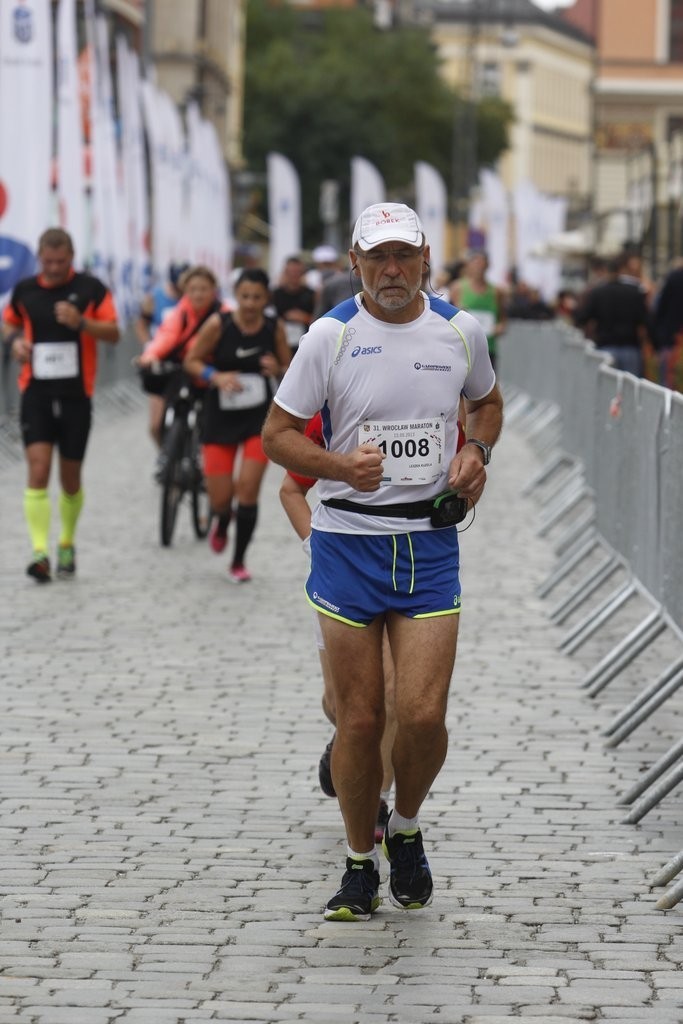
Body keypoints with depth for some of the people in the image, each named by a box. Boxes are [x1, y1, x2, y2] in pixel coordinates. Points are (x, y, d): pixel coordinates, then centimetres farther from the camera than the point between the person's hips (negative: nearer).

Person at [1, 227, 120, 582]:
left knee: (70, 478, 10)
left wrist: (80, 322, -22)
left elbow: (113, 333, -5)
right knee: (38, 470, -14)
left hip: (76, 395, 0)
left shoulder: (91, 289, -3)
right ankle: (40, 552, -19)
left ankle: (67, 545, 30)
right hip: (36, 393, 0)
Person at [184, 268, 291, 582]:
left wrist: (277, 370, -16)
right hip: (221, 418, -1)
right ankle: (221, 523, 38)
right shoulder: (218, 325, -12)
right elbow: (191, 361, -4)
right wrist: (216, 376, -22)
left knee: (248, 490, -8)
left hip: (260, 418, 1)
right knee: (221, 499, -1)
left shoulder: (274, 329, -5)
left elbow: (289, 369, 7)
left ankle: (239, 561, 10)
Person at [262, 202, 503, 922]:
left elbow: (486, 403, 23)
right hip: (346, 542, -1)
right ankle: (360, 866, 19)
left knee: (422, 715, -8)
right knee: (360, 720, 1)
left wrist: (475, 451, 2)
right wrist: (341, 466, -19)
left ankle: (406, 830, 21)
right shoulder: (330, 336, -5)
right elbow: (277, 435, -1)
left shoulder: (459, 330, 3)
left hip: (430, 543, 1)